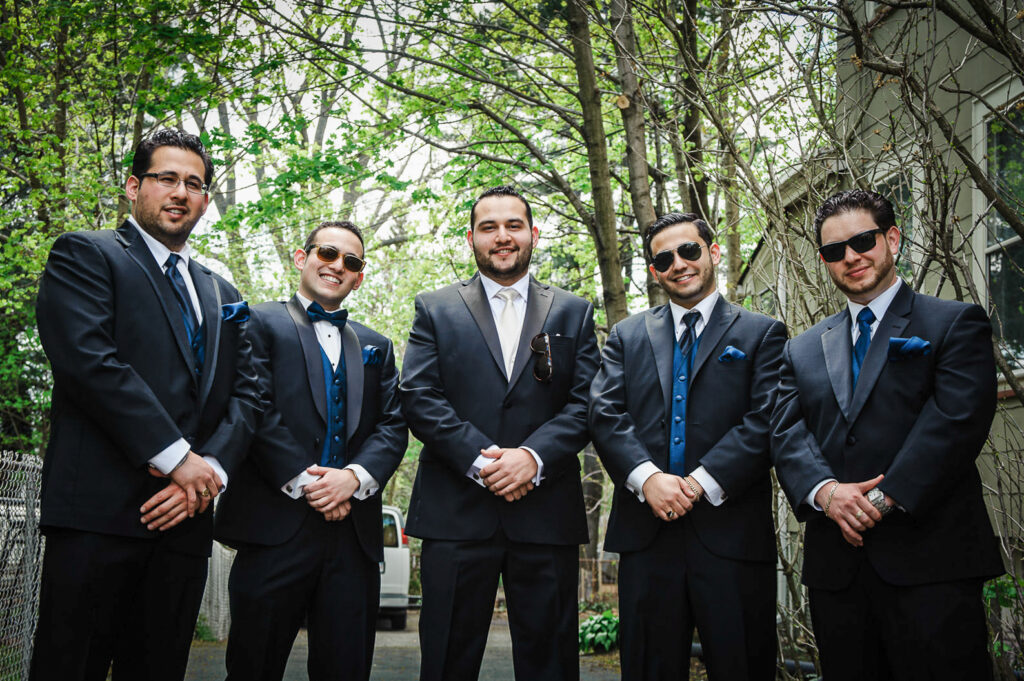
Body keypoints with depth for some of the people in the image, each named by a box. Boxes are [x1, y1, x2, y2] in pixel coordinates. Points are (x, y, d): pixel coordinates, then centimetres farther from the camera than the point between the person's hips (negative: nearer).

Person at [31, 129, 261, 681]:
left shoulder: (223, 296, 22)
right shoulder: (85, 255, 4)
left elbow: (245, 395, 14)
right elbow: (89, 361, -11)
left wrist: (208, 470, -6)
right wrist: (179, 457, -15)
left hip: (185, 519, 6)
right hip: (98, 512, -5)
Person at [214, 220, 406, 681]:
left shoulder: (376, 346, 21)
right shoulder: (260, 324, 7)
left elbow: (393, 426, 10)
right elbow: (255, 412, -6)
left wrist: (354, 476, -9)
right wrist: (304, 482, -13)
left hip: (355, 531, 4)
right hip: (276, 526, -4)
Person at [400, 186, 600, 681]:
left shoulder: (573, 313, 13)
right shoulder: (435, 309, 11)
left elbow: (586, 402, 3)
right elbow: (418, 398, 0)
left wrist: (533, 456, -13)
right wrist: (480, 458, -13)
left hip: (547, 510, 1)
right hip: (456, 512, -1)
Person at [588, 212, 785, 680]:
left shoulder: (762, 334, 8)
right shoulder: (627, 335, 16)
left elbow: (765, 421, -5)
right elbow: (605, 414, 3)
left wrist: (702, 482, -15)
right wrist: (647, 477, -13)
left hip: (732, 535, -2)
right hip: (646, 534, 2)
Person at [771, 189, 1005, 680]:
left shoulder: (955, 323, 3)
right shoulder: (803, 350, 17)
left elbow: (958, 419, -10)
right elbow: (786, 435, 5)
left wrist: (884, 499, -16)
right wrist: (824, 490, -15)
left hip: (930, 561, -4)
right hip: (835, 565, 4)